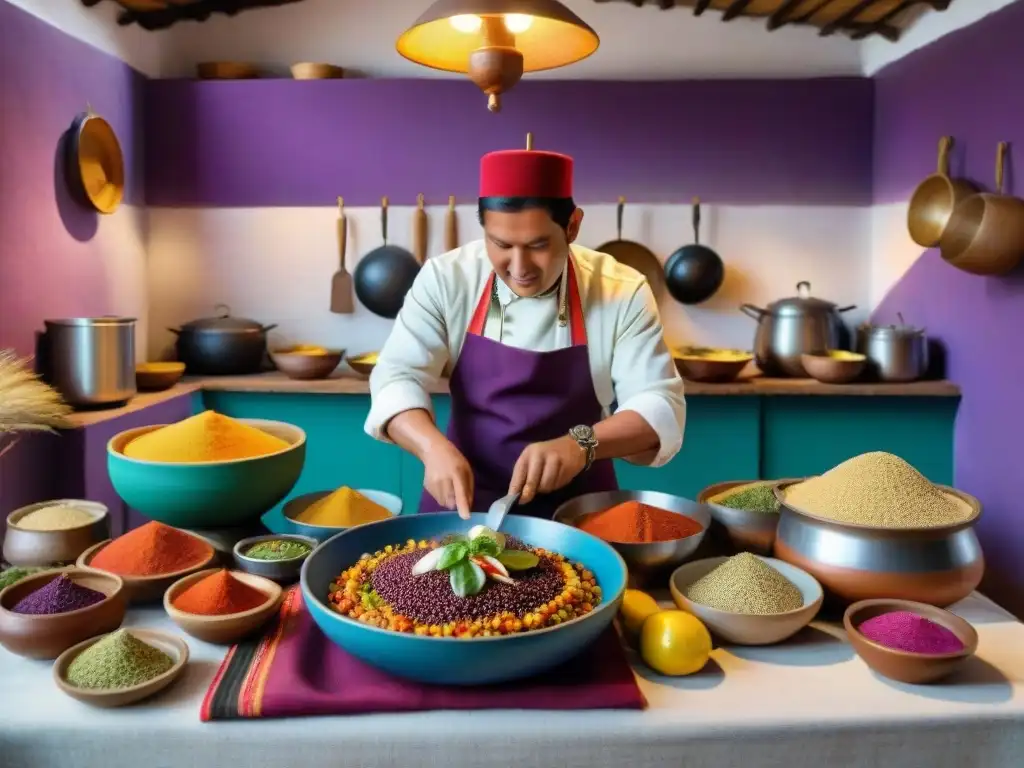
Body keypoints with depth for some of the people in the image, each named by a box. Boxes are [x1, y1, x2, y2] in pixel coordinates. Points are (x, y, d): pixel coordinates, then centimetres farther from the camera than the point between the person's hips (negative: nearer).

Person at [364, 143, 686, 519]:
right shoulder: (445, 279, -8)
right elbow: (397, 378, -12)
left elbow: (661, 406, -12)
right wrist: (434, 447, -31)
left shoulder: (621, 292, -10)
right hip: (464, 500, 1)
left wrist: (581, 444, -31)